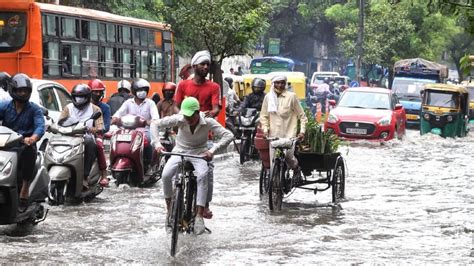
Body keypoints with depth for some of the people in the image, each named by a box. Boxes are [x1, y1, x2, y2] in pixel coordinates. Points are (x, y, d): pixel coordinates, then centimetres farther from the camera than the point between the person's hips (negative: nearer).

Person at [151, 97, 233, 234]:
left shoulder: (208, 122, -19)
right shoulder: (179, 119, -16)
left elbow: (228, 135, -22)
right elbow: (156, 124, -10)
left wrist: (213, 150, -33)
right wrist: (157, 143, -23)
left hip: (199, 153, -1)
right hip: (180, 151, 1)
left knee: (203, 175, -33)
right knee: (166, 175, -25)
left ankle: (199, 216, -31)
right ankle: (169, 209, 1)